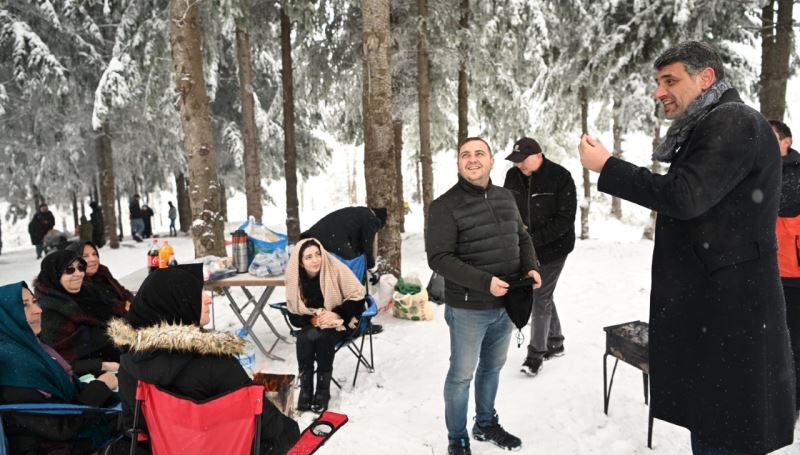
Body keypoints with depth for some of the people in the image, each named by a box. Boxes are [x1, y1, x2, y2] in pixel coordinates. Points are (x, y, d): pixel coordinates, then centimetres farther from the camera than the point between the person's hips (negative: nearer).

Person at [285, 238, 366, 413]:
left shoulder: (336, 269, -20)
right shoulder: (294, 278, -10)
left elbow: (357, 298, -15)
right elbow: (294, 315, -4)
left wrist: (337, 315, -27)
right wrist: (313, 319, -22)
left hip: (340, 321, -3)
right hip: (312, 322, 3)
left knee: (323, 336, -31)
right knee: (305, 337, -28)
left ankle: (323, 391, -17)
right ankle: (305, 390, -16)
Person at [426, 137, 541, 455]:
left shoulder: (505, 197, 6)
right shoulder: (445, 206, -15)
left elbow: (522, 238, 17)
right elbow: (438, 258, -20)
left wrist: (531, 267, -3)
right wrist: (484, 282, -26)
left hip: (506, 304, 6)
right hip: (468, 309, -6)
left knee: (492, 368, 22)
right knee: (461, 376, 8)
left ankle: (486, 425, 43)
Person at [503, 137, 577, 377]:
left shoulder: (560, 177, -17)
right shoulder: (513, 176, -2)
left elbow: (565, 219, -18)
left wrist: (534, 238, -23)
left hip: (553, 248, -5)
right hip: (525, 249, 6)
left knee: (540, 299, -3)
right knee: (543, 296, 16)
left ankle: (536, 353, 10)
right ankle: (555, 343, 33)